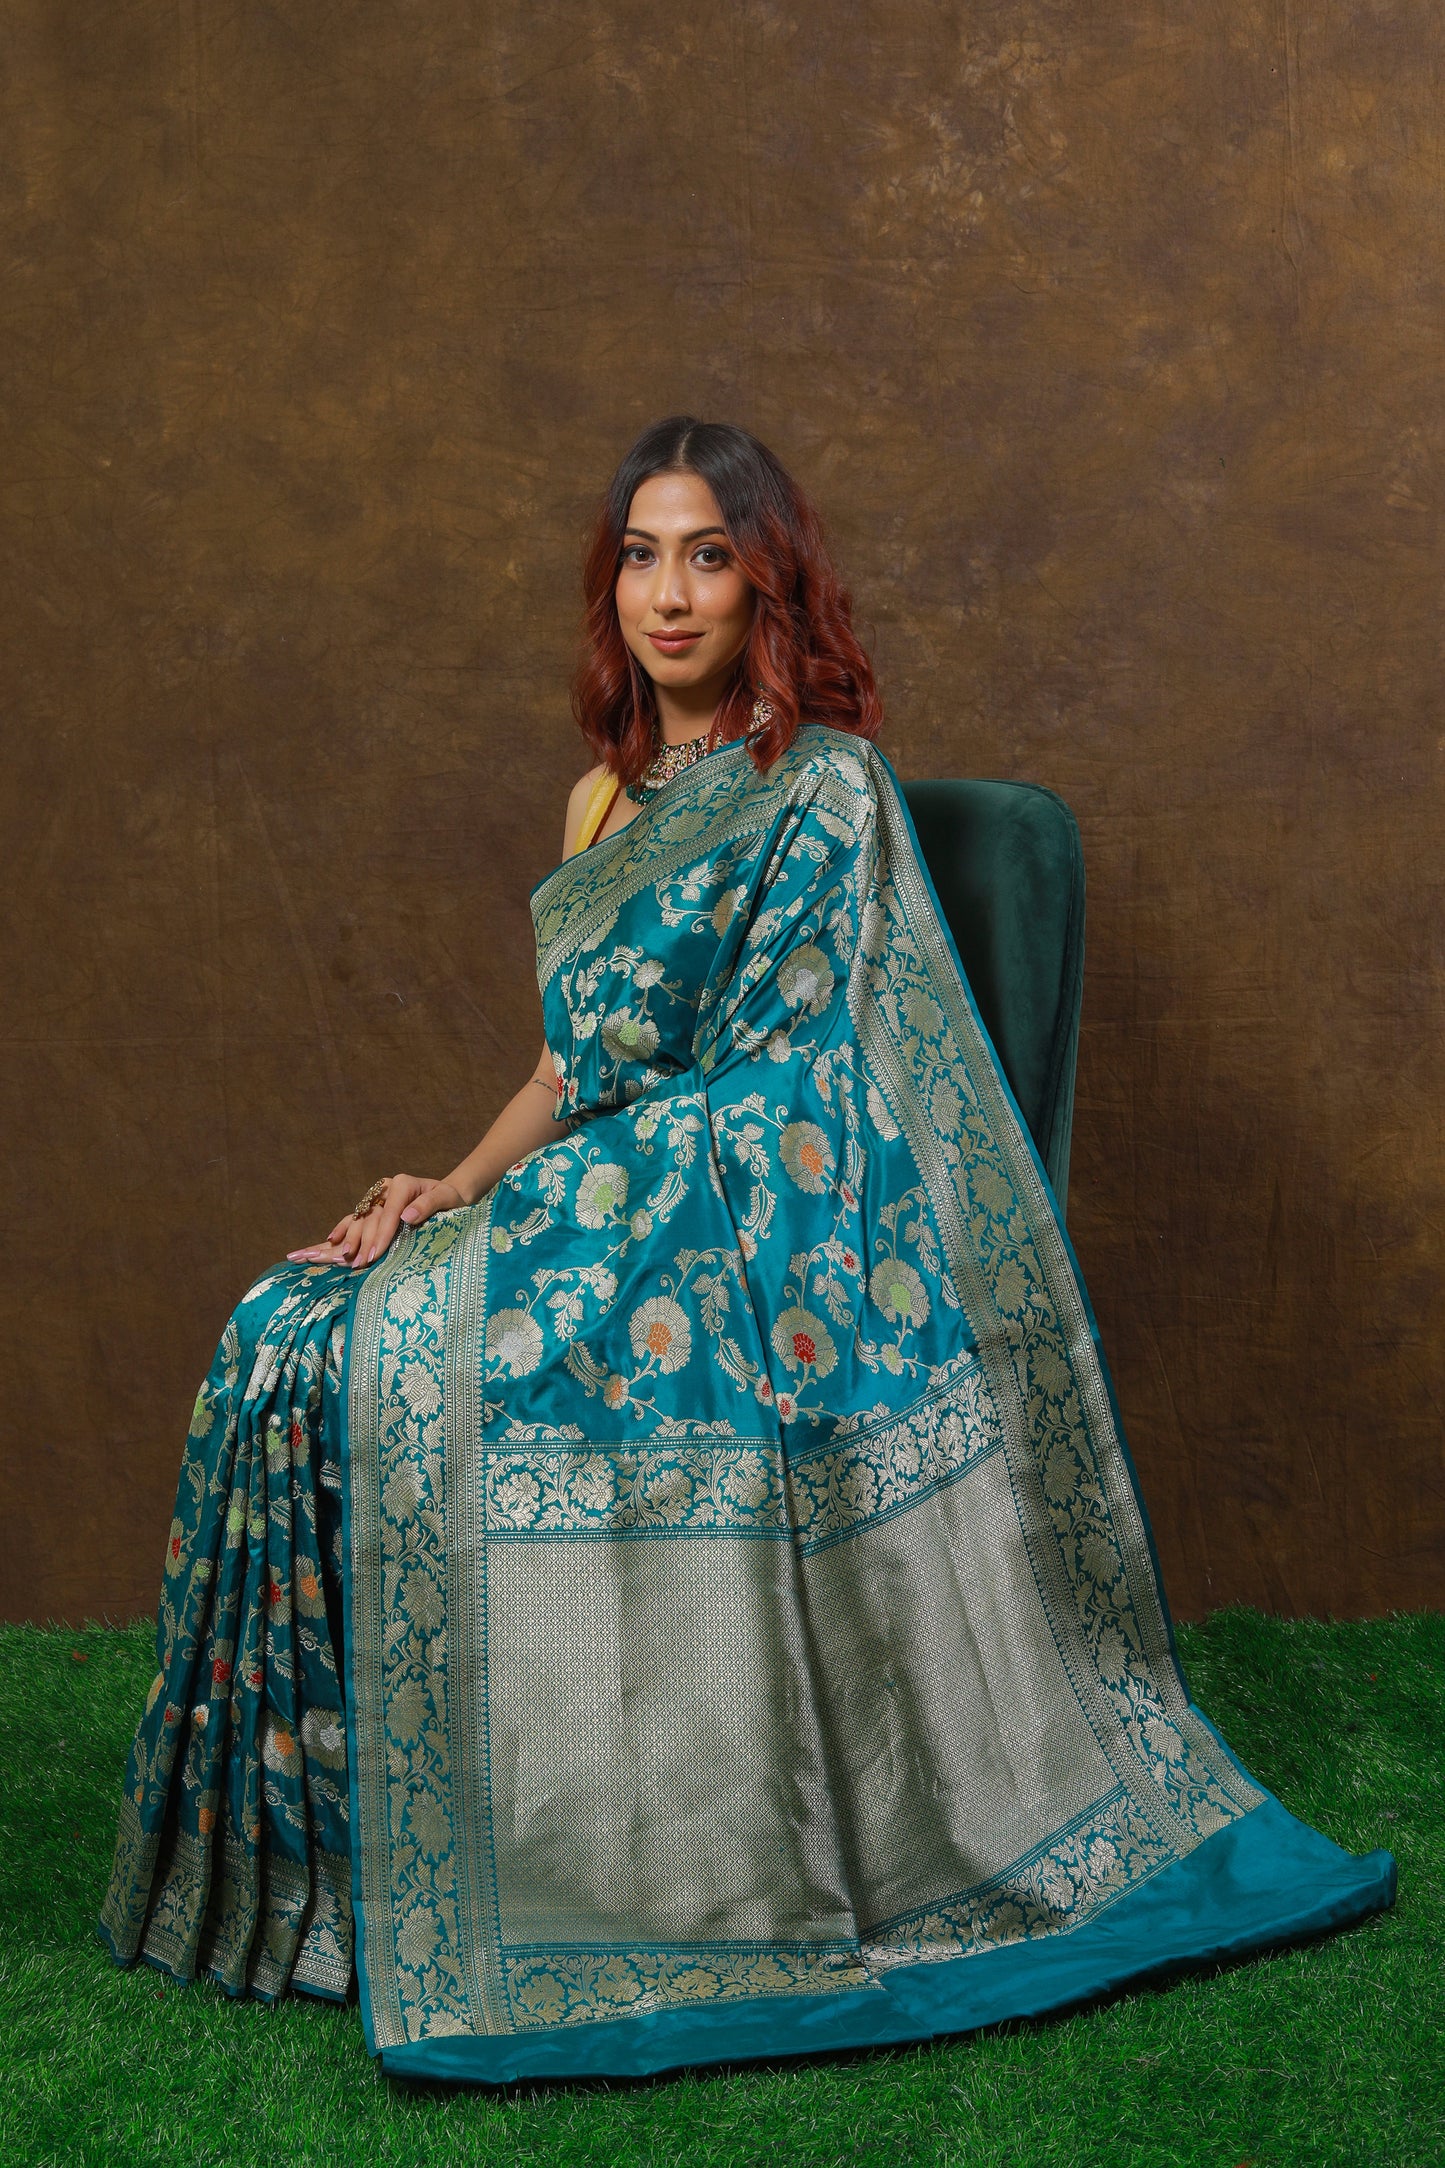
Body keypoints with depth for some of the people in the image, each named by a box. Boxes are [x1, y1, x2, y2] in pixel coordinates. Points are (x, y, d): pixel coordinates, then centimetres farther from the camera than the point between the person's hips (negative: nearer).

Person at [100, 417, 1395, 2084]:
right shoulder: (613, 796, 16)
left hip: (761, 1240, -7)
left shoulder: (819, 790, -9)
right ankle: (314, 1841, -6)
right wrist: (451, 1186, -2)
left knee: (404, 1352, -25)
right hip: (617, 1206, 8)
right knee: (291, 1334, -11)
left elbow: (777, 1100, -14)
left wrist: (495, 1200, -13)